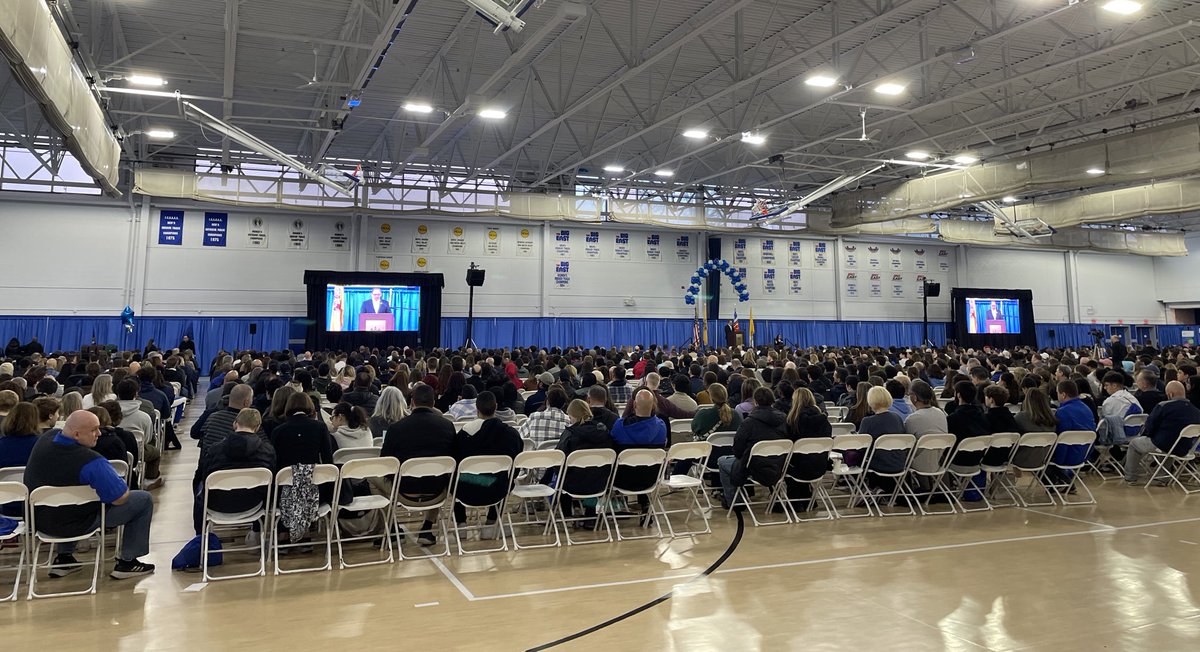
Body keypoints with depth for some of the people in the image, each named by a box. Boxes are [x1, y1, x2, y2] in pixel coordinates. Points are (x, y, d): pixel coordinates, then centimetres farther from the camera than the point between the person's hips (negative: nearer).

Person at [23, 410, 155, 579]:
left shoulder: (44, 441, -9)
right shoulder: (91, 462, -32)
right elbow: (120, 498, -25)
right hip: (75, 525, -7)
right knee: (144, 499, 1)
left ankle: (63, 558, 36)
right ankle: (126, 562, 9)